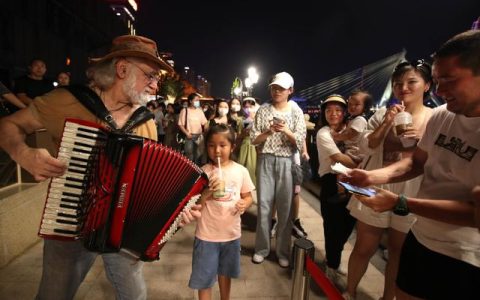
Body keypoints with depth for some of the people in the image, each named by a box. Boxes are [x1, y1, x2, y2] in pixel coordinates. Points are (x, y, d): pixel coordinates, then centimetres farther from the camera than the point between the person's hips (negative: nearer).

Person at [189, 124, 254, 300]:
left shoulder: (241, 171, -7)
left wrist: (245, 203, -18)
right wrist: (207, 192, -29)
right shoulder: (203, 172, -12)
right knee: (204, 279, 9)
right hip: (207, 234, -2)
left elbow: (248, 196, 4)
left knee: (225, 273, 24)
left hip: (232, 232, 2)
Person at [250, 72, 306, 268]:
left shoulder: (296, 112, 3)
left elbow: (300, 142, -2)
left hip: (287, 162, 0)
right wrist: (269, 131, -16)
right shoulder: (263, 110, 4)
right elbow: (253, 139, 0)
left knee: (285, 207, 4)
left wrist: (286, 131, -18)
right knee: (264, 205, 5)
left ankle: (283, 251, 20)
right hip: (266, 161, 1)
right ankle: (262, 248, 21)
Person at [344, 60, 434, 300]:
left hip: (412, 197, 1)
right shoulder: (382, 114, 1)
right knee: (364, 248, 12)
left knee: (399, 252, 19)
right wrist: (387, 123, -16)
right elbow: (365, 149, -7)